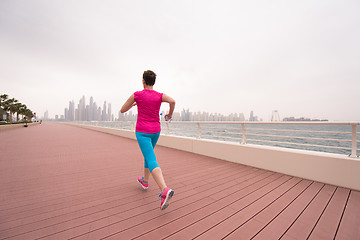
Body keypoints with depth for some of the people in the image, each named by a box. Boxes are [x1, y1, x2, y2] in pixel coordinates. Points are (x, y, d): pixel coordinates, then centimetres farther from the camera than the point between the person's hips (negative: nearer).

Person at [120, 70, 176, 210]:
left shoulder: (137, 95, -5)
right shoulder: (159, 96, 2)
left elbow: (122, 110, 3)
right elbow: (172, 101, -18)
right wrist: (170, 114, 0)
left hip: (142, 132, -5)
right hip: (156, 131, 5)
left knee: (152, 161, -12)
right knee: (148, 154, 26)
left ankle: (165, 190, -29)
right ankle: (145, 181, 42)